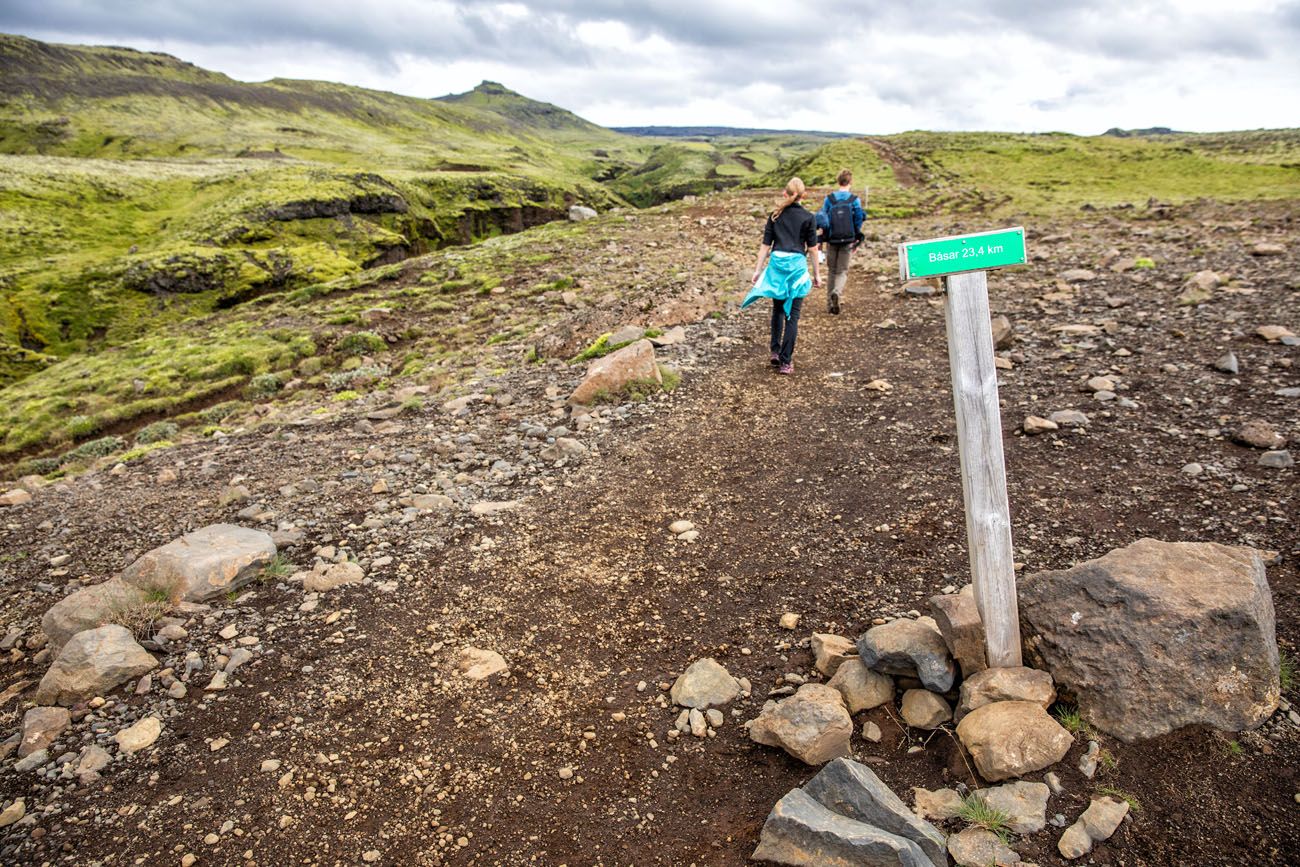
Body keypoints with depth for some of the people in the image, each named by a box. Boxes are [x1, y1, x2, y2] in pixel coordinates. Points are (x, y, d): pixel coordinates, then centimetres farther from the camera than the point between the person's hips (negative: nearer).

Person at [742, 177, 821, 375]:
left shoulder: (774, 216, 7)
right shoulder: (808, 218, 0)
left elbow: (766, 244, 5)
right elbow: (812, 248, 0)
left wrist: (758, 269, 10)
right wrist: (817, 274, 8)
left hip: (776, 263, 3)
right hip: (797, 265, -3)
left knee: (778, 310, 20)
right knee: (792, 315, 1)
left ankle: (775, 352, 16)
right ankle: (786, 362, 1)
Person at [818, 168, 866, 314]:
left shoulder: (829, 199, -2)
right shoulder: (854, 200, -5)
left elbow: (823, 220, -1)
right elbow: (858, 221, -2)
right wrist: (857, 239, 12)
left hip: (832, 240, 1)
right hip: (848, 241, -1)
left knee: (832, 270, 14)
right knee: (842, 271, 7)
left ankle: (830, 303, 15)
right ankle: (836, 292, -24)